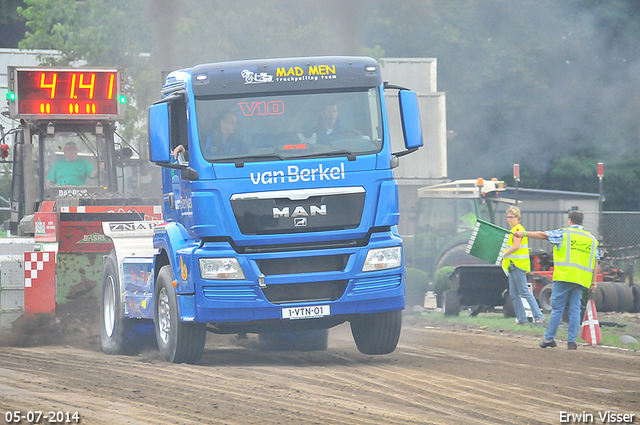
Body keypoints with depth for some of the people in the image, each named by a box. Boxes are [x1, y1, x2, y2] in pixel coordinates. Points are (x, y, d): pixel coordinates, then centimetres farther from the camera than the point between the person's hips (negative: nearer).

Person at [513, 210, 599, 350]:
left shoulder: (564, 233, 2)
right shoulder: (592, 239, 15)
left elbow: (543, 235, 1)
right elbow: (595, 262, 11)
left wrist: (524, 233, 11)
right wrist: (593, 281, 12)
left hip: (564, 276, -4)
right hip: (581, 280, 4)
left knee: (557, 308, 1)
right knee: (575, 310, 6)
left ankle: (549, 338, 6)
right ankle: (572, 341, 2)